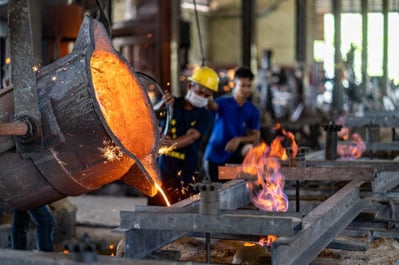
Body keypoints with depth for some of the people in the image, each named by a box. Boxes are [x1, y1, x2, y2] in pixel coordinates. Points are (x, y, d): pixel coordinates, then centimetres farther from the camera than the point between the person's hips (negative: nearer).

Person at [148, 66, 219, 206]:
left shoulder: (204, 115, 0)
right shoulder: (173, 104, 7)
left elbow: (191, 136, -16)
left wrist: (171, 144, -36)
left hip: (186, 173, -2)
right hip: (162, 167, 2)